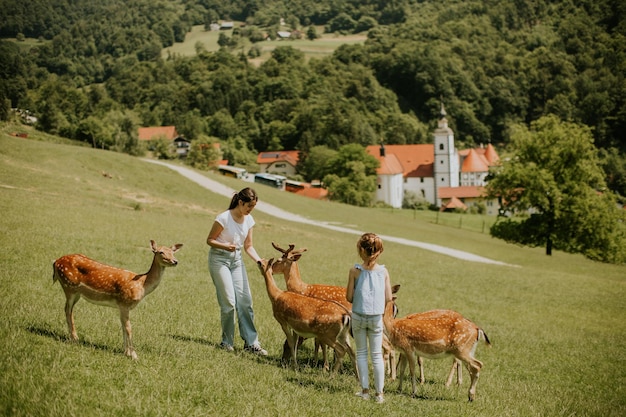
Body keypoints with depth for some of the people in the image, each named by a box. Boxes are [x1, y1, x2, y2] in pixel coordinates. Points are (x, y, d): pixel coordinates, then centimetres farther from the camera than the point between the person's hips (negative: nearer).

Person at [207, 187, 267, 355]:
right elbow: (210, 240, -9)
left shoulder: (249, 220, 1)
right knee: (229, 302, -9)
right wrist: (225, 246, -26)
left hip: (236, 260, 6)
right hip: (219, 259, -6)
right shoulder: (224, 218, -17)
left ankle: (251, 343, 2)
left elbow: (248, 246, 6)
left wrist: (259, 261, -8)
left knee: (245, 300, 0)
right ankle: (227, 342, 6)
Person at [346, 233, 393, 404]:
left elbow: (349, 297, -6)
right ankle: (379, 393, 8)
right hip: (377, 318, 1)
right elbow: (388, 298, -3)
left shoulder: (355, 271, -10)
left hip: (358, 316, -1)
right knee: (377, 354, 9)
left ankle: (365, 390, 13)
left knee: (361, 353, 12)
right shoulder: (383, 271, -5)